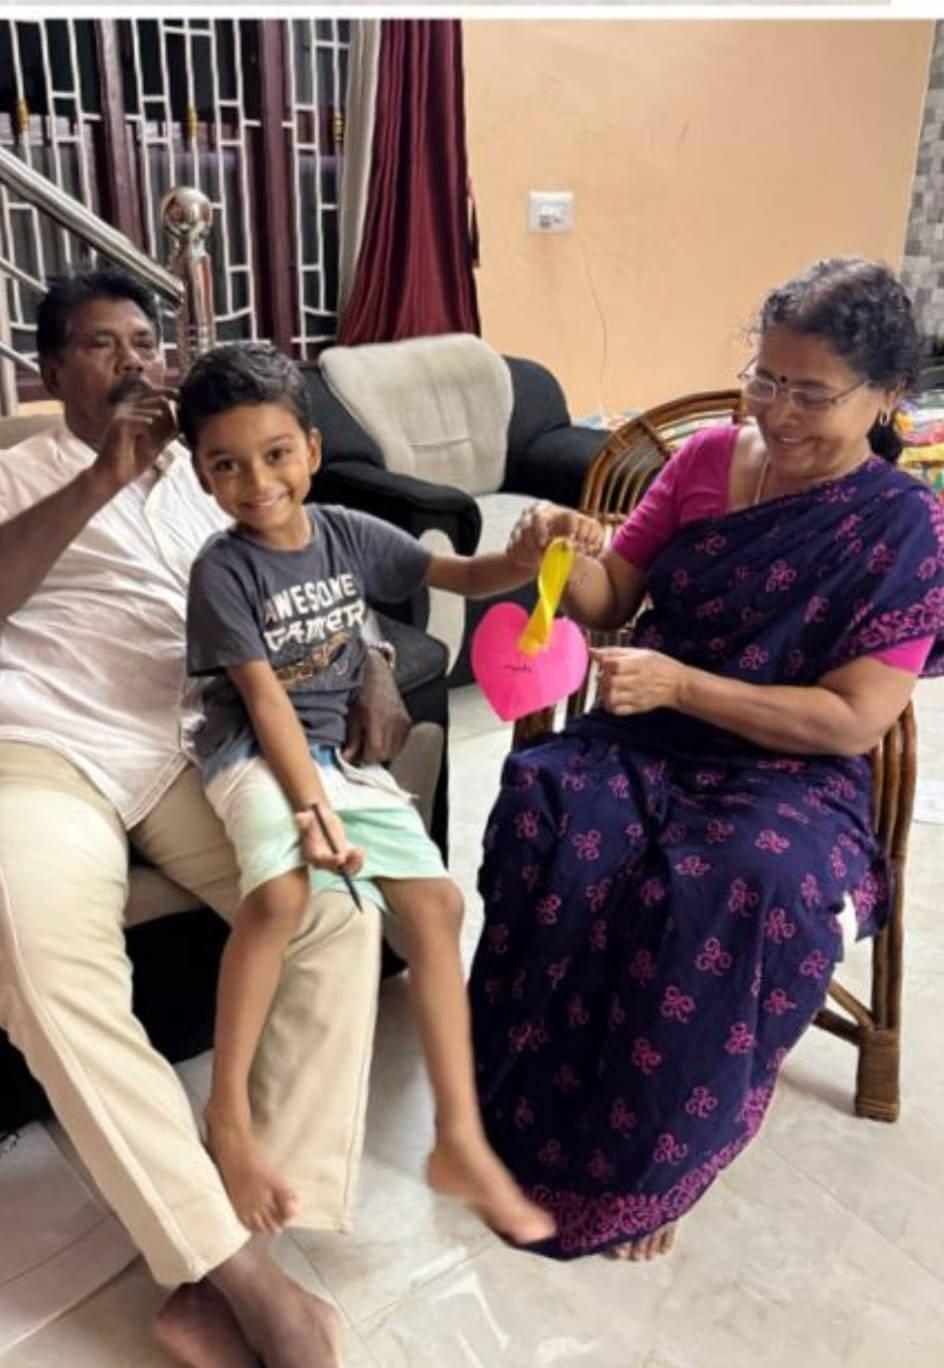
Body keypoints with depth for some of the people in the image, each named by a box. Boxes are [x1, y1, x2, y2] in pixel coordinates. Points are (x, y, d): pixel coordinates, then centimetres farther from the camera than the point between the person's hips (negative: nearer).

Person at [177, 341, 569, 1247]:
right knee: (282, 890, -34)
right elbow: (264, 700, -17)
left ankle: (460, 1141, -3)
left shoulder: (348, 533, 3)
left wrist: (527, 559, -11)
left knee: (436, 901, -10)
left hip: (339, 750, 5)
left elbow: (460, 576, 10)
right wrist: (310, 809, -28)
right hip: (252, 752, -5)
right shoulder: (222, 569, -10)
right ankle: (228, 1115, -14)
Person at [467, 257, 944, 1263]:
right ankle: (527, 1101, -13)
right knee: (544, 802, -30)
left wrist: (679, 685, -23)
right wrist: (563, 555, -14)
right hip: (646, 739, 3)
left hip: (791, 774, -3)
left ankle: (645, 1161, -11)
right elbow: (612, 600, 10)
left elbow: (852, 724, -13)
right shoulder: (707, 458, 5)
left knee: (749, 888, -36)